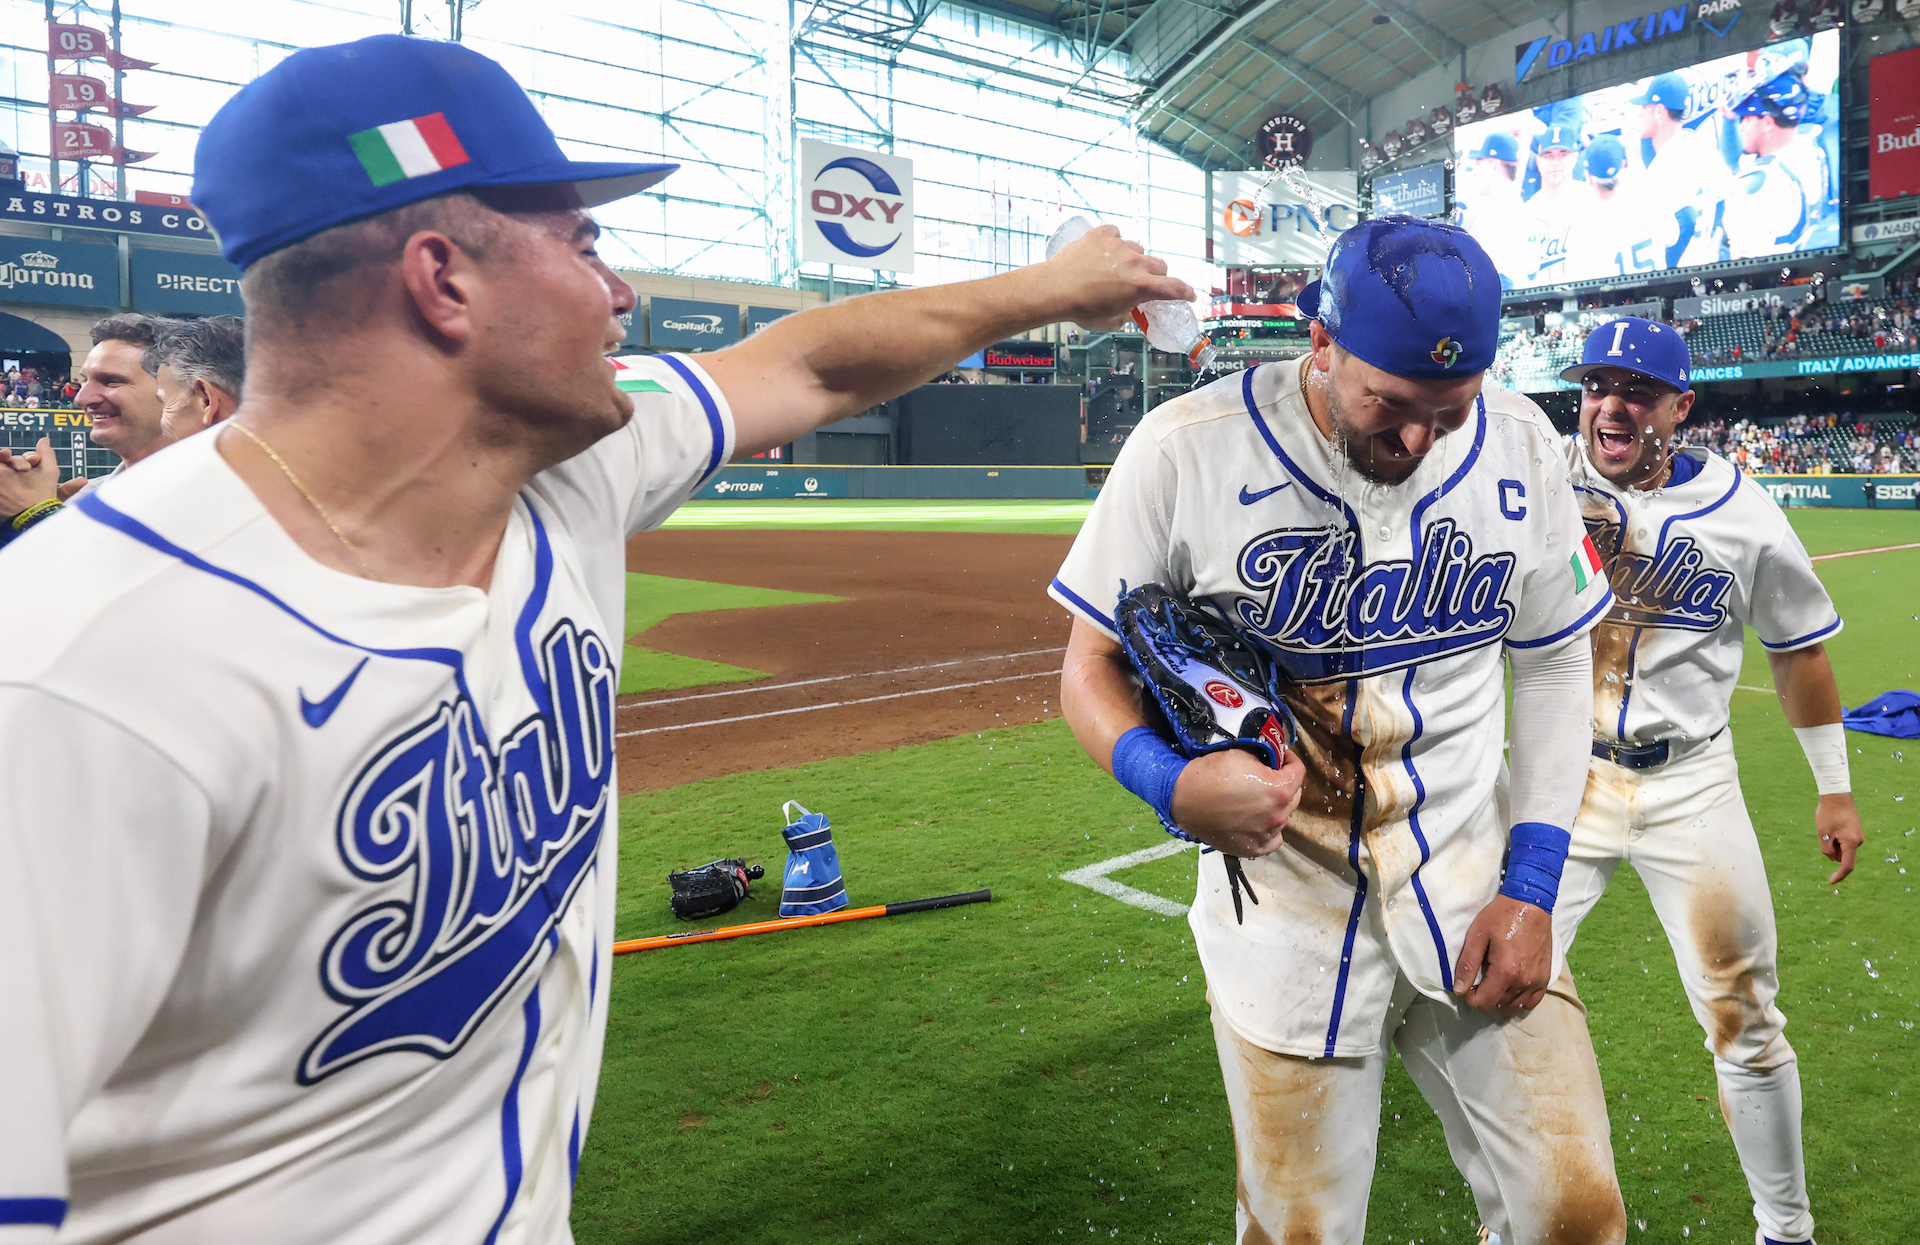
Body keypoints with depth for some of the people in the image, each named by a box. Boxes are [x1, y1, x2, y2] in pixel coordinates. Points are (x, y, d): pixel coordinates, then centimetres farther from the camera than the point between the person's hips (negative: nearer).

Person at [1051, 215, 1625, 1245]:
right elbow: (1091, 668, -6)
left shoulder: (1520, 446, -3)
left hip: (1470, 889, 3)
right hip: (1283, 912, -2)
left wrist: (1531, 885, -2)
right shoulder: (1188, 448, -14)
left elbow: (1553, 667, 6)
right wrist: (1169, 782, -27)